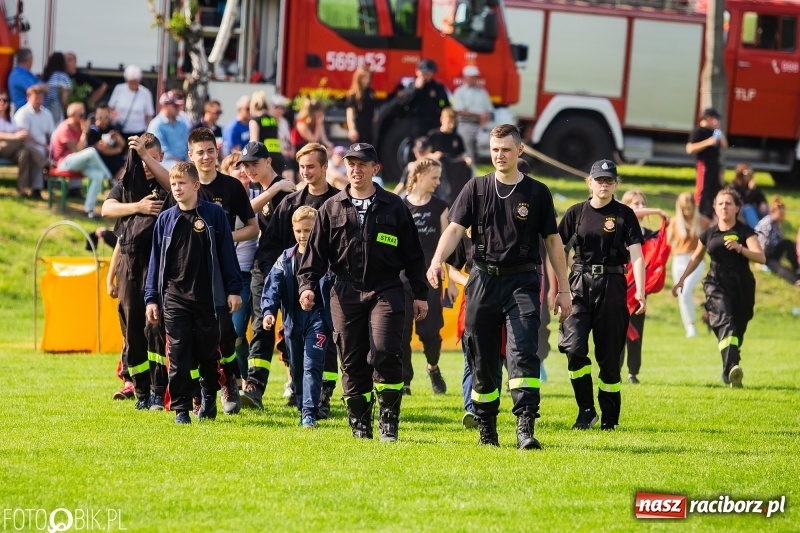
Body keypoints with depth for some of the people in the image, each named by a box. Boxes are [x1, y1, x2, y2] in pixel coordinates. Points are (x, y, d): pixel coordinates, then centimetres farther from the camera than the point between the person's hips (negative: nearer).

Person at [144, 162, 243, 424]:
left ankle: (209, 397, 32)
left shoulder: (214, 214, 0)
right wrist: (152, 298, 5)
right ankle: (181, 409, 3)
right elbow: (156, 260, 9)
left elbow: (227, 253, 2)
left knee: (207, 353, 9)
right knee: (178, 355, -2)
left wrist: (233, 290, -1)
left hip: (207, 296, -1)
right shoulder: (166, 219, 5)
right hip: (175, 297, 1)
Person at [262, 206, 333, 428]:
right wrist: (269, 311, -15)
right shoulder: (286, 259, 9)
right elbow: (273, 286, 1)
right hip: (294, 318, 5)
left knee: (312, 365, -14)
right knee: (297, 368, 11)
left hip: (318, 316, -5)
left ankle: (310, 413, -19)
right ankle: (303, 408, 23)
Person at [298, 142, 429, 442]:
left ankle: (389, 422, -8)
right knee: (352, 361, 2)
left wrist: (420, 294, 6)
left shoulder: (393, 207, 7)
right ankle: (359, 425, 11)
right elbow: (316, 252, 11)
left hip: (386, 291, -2)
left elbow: (413, 254, 9)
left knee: (384, 353, -16)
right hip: (346, 293, 2)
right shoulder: (331, 209, 10)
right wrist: (308, 285, -3)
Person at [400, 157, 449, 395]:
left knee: (430, 329, -3)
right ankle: (404, 381, 6)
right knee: (402, 331, -2)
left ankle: (433, 367, 24)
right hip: (403, 276, 0)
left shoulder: (439, 207, 7)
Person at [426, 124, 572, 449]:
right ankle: (486, 429, 17)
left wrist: (563, 290, 6)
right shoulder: (476, 189, 7)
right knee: (482, 360, 6)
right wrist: (437, 261, -22)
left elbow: (552, 242, 9)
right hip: (483, 280, 2)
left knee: (523, 353, -16)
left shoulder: (537, 193, 5)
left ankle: (525, 428, -23)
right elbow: (455, 229, -2)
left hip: (522, 282, -2)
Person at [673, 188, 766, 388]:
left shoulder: (745, 232, -1)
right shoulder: (709, 234, 8)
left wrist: (739, 248, -28)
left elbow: (761, 257, -14)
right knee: (725, 321, -24)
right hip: (716, 284, 0)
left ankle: (729, 374, 20)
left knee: (737, 329, 5)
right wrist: (681, 280, 25)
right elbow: (696, 258, 25)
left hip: (741, 287, 0)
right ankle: (732, 367, -41)